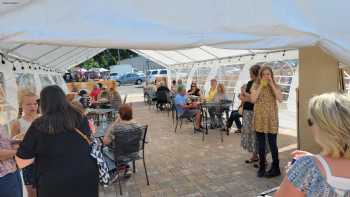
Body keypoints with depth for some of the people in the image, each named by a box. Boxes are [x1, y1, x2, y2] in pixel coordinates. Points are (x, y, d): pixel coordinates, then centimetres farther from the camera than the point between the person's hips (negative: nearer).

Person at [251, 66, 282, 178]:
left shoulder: (275, 86, 4)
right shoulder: (256, 86, 3)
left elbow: (280, 99, -13)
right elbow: (253, 99, -12)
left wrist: (272, 85, -11)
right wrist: (261, 86, -12)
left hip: (271, 118, -1)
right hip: (259, 118, 1)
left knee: (272, 144, 2)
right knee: (261, 144, 9)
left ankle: (275, 168, 17)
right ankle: (261, 167, 22)